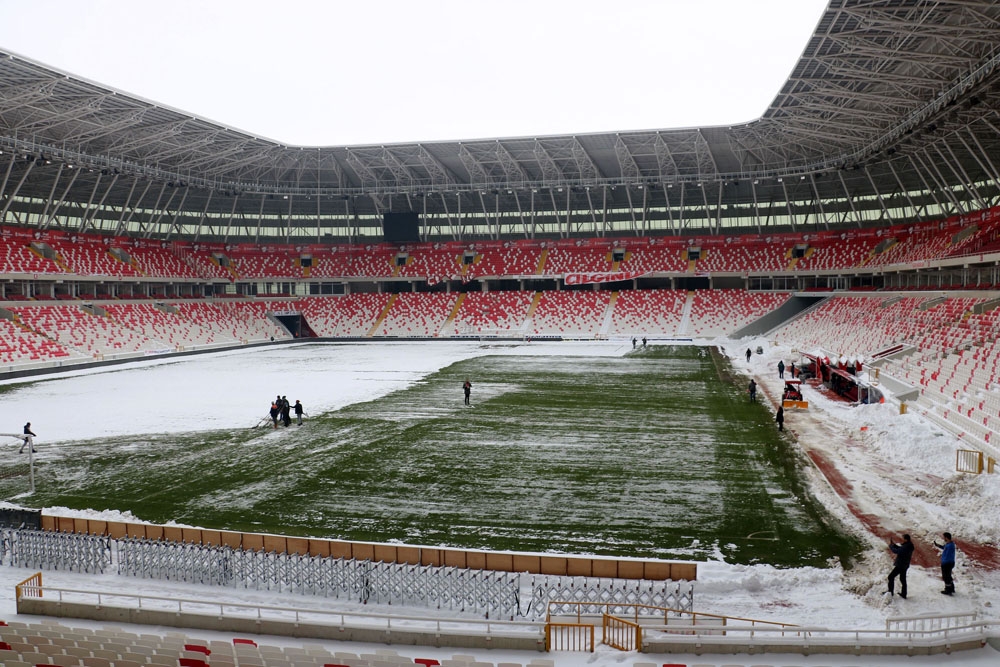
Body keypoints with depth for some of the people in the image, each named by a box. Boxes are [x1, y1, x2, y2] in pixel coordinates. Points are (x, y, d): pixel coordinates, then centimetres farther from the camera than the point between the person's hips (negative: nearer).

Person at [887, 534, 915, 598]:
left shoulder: (906, 547, -27)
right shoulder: (908, 546, 4)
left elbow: (896, 551, -26)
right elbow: (900, 549, 17)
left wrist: (891, 545, -11)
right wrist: (894, 544, 6)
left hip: (900, 566, -10)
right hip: (904, 565, 10)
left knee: (891, 577, -2)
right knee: (903, 579, 19)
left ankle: (890, 592, 1)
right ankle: (903, 594, 27)